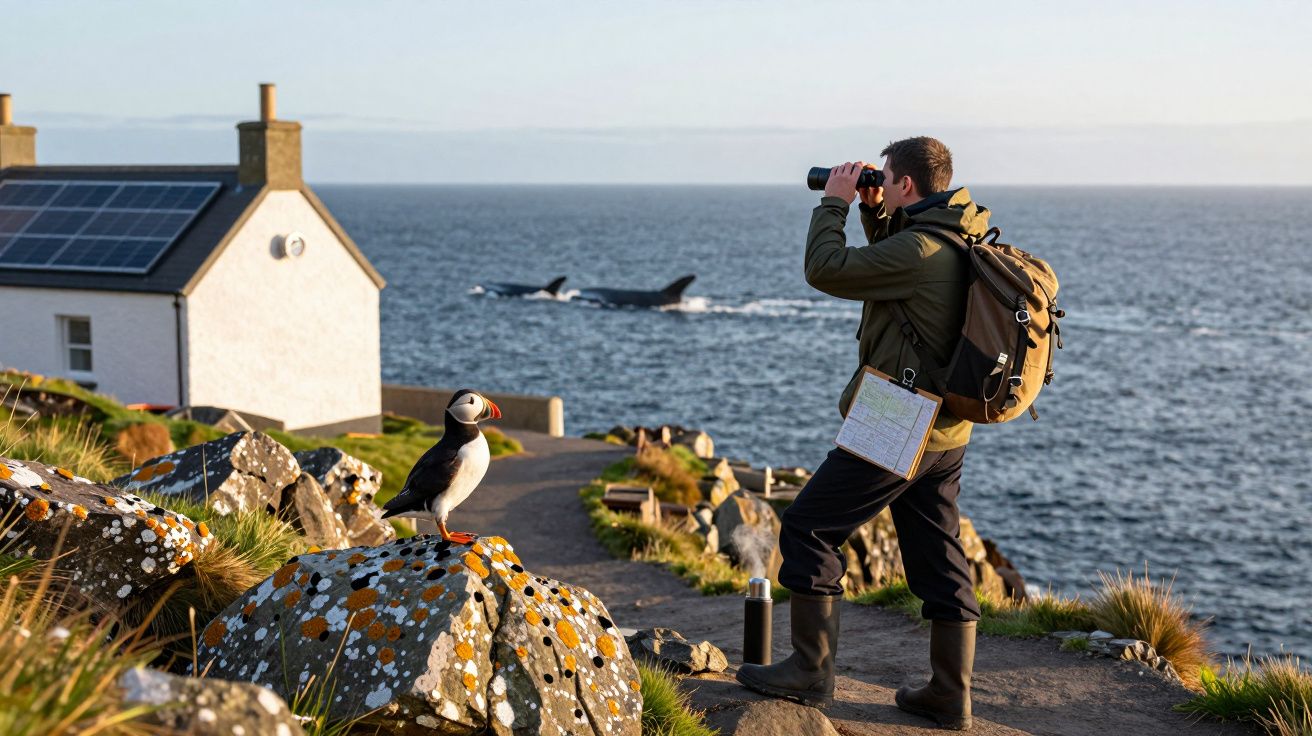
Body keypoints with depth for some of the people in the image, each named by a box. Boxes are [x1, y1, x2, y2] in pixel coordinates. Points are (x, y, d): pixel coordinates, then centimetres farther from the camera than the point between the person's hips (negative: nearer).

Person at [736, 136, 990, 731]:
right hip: (945, 431, 10)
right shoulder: (960, 241, 10)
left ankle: (811, 672, 7)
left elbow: (827, 270, -18)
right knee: (938, 557, 13)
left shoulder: (920, 249, -21)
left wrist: (835, 202, -5)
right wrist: (873, 213, 15)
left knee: (807, 530, 2)